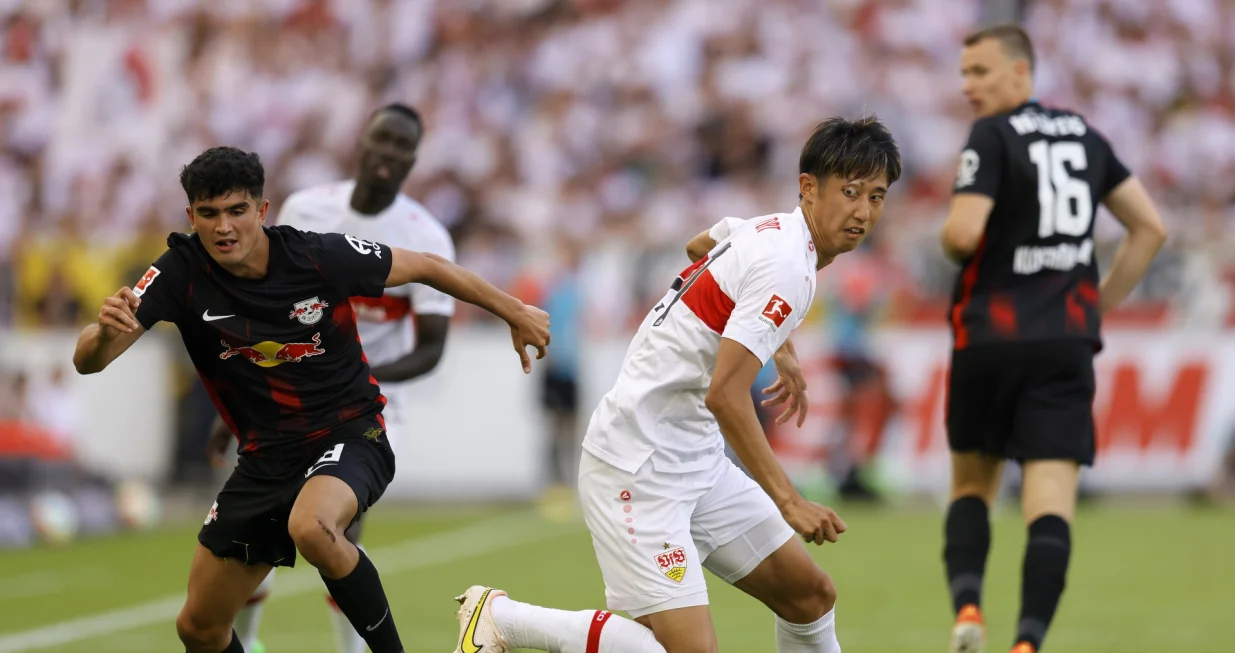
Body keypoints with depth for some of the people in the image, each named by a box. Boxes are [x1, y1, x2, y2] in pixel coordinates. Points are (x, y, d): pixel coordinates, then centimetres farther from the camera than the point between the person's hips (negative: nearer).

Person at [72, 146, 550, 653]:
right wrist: (107, 331, -44)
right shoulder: (182, 272, -13)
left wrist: (516, 313, 6)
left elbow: (425, 267, -1)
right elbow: (87, 361, -20)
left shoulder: (322, 257, -18)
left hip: (350, 435, -4)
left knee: (311, 528, -39)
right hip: (267, 455, 4)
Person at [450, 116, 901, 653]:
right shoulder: (786, 266, -19)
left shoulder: (771, 229, 9)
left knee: (811, 596, 8)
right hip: (638, 469, -10)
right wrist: (786, 501, -21)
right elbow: (725, 393, -25)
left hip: (698, 462, 10)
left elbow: (700, 246, 34)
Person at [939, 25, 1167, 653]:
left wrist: (950, 244, 5)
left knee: (970, 487, 17)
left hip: (989, 337, -3)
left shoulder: (993, 136, -6)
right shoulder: (1084, 135, 13)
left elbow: (963, 233, -19)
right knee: (1050, 507, -6)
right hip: (1066, 343, 3)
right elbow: (1150, 228, 16)